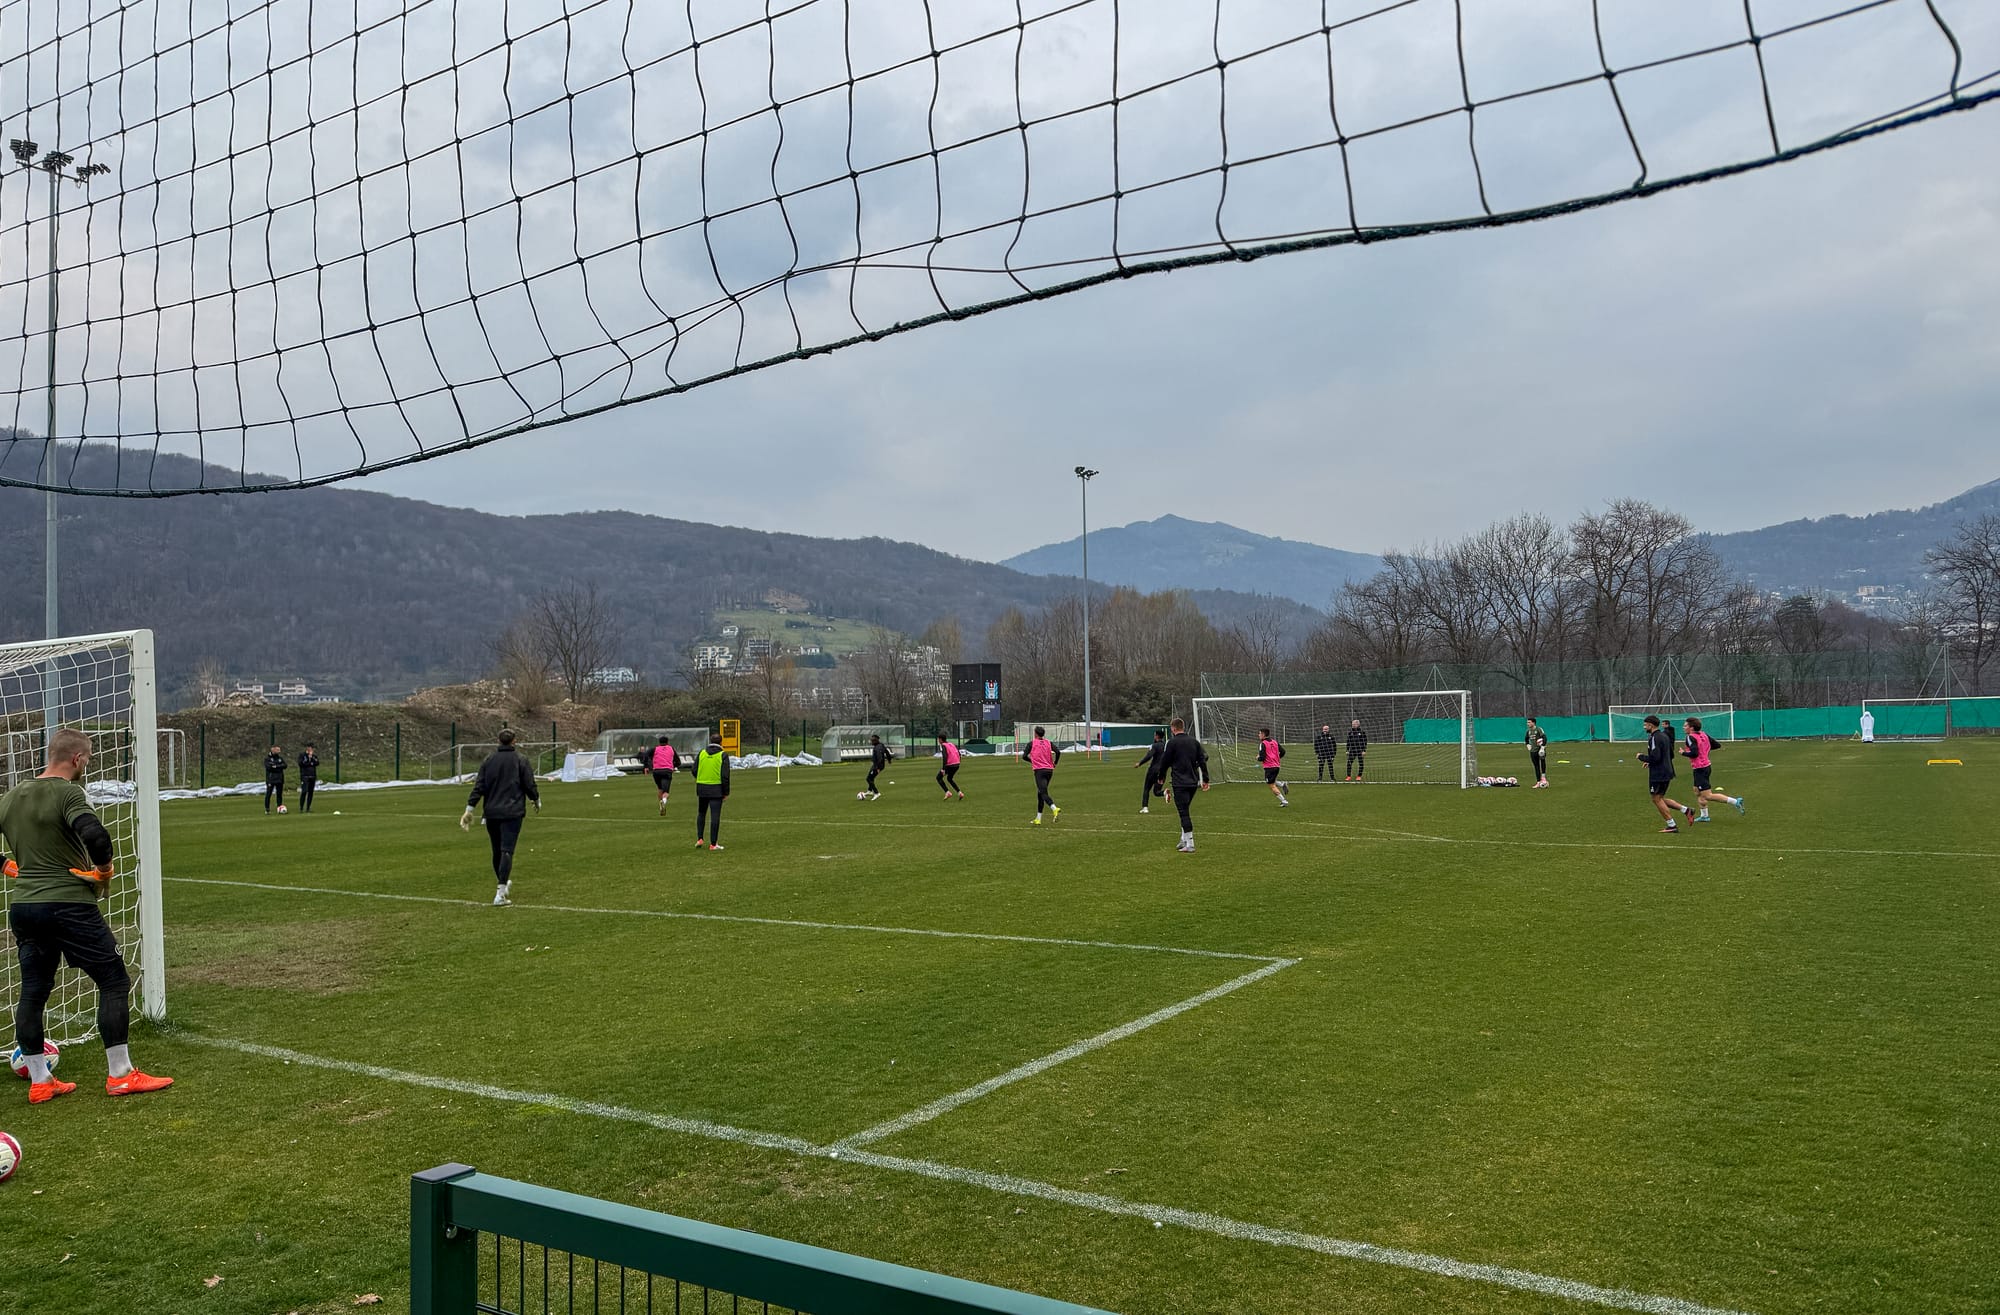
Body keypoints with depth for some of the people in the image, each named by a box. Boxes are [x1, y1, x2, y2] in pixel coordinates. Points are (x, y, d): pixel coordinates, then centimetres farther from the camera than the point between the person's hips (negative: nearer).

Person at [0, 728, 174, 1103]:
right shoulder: (67, 793, -15)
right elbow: (96, 835, -30)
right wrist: (105, 869, -13)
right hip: (69, 904, -7)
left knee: (32, 991, 14)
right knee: (114, 981, 3)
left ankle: (39, 1082, 19)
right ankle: (120, 1075, 6)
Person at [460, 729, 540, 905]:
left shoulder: (488, 760, 5)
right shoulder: (520, 761, -3)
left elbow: (479, 787, 1)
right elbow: (530, 785, -2)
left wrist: (469, 809, 3)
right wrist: (537, 801, 17)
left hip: (492, 813, 4)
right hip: (512, 813, -4)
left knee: (497, 851, 18)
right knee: (507, 851, -8)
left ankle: (503, 884, 36)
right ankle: (500, 894, -17)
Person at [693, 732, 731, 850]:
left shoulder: (701, 753, 4)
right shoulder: (723, 755, -6)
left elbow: (694, 771, 5)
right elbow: (725, 775, -9)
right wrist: (726, 792, -2)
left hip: (701, 788, 3)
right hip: (716, 789, -3)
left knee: (701, 814, 19)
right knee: (715, 816, -1)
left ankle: (699, 839, 14)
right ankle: (713, 844, 0)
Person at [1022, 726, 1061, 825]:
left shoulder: (1031, 743, 3)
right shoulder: (1048, 742, 11)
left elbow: (1024, 756, -1)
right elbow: (1058, 752, -4)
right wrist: (1055, 763, 11)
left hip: (1039, 770, -5)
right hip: (1049, 770, 5)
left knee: (1043, 793, -14)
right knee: (1040, 793, 16)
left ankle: (1055, 809, -41)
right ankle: (1038, 819, 18)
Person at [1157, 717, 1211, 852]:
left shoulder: (1172, 743, -9)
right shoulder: (1194, 741, 9)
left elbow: (1165, 761, -3)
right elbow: (1202, 760, 9)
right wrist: (1205, 779, 12)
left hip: (1180, 783, -6)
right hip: (1193, 782, 6)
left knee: (1184, 812, -5)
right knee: (1185, 811, 20)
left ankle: (1189, 844, -8)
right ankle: (1184, 840, 24)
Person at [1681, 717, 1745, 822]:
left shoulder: (1690, 737, -18)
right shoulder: (1704, 734, 7)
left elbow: (1694, 753, -27)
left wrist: (1683, 753, -10)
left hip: (1700, 769, -10)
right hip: (1706, 765, 10)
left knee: (1708, 796, -8)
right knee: (1697, 792, 22)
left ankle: (1735, 801, -13)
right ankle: (1704, 816, 27)